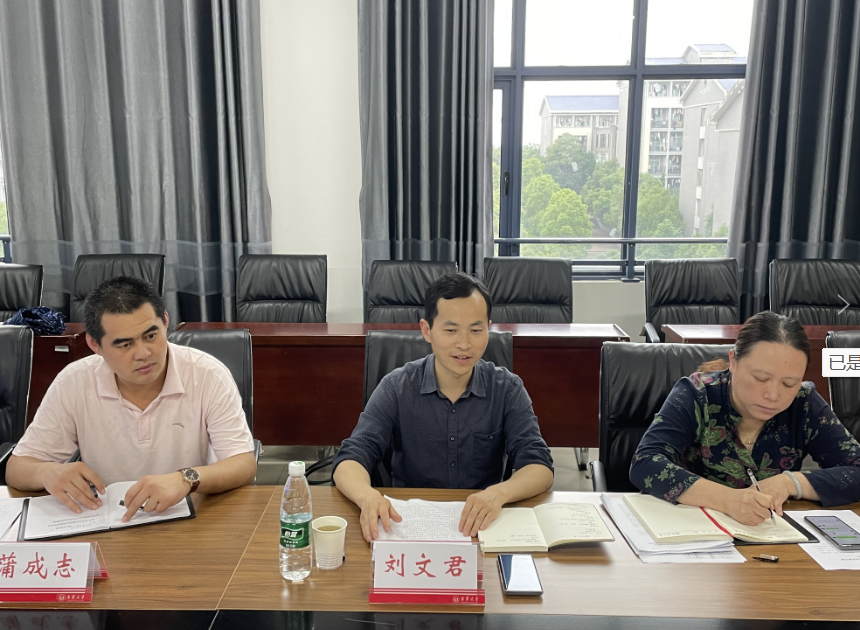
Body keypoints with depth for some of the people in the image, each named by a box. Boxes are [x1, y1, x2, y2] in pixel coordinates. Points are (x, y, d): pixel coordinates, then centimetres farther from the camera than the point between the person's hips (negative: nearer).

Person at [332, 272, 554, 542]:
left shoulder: (508, 390, -3)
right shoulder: (396, 388, -6)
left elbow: (540, 467, -8)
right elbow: (349, 461, -13)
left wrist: (499, 493, -32)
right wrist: (368, 496, -38)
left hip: (483, 525, 1)